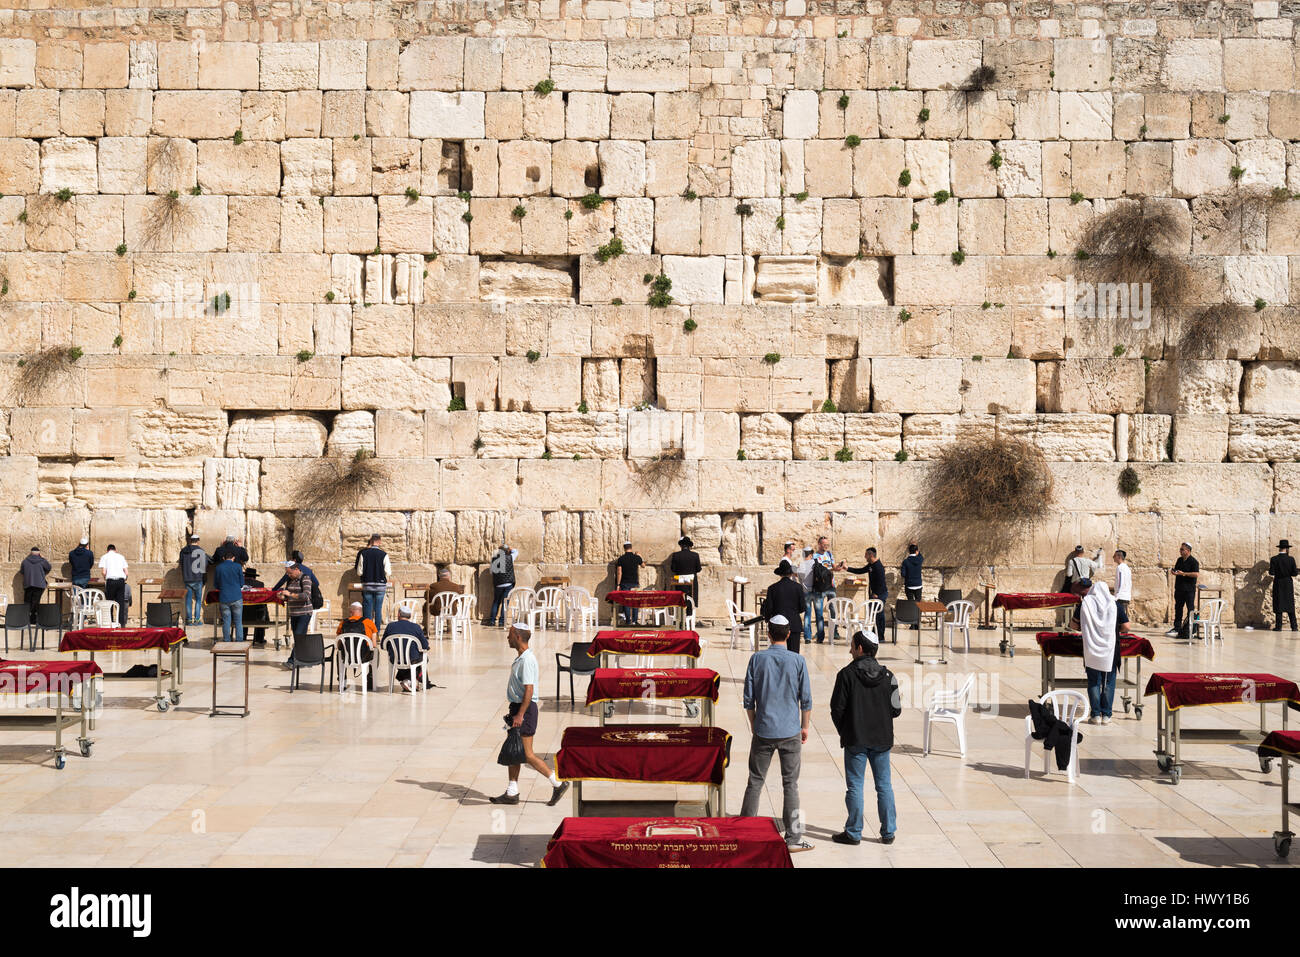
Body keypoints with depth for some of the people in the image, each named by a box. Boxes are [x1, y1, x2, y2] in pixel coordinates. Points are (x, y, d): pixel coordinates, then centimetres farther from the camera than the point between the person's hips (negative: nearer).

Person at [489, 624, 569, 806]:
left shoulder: (527, 660, -19)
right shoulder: (520, 658, 13)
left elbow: (529, 690, -24)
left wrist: (520, 715, -26)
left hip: (525, 709, -10)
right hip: (517, 708, 10)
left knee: (527, 755, -7)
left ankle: (558, 783, 2)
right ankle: (511, 793, 16)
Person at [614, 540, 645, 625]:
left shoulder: (620, 559, -4)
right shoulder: (637, 558, 1)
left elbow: (619, 572, -6)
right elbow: (643, 565, 22)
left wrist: (618, 584, -2)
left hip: (625, 583, -1)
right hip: (634, 583, 1)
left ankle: (628, 620, -2)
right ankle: (634, 620, 4)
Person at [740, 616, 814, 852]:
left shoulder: (757, 659, -2)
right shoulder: (797, 661, -5)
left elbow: (749, 699, 1)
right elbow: (806, 699, -2)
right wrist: (805, 727, 11)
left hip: (763, 731, 1)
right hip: (790, 732, -1)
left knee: (755, 782, 9)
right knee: (790, 784, 4)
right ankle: (792, 838, 5)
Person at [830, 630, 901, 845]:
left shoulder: (847, 674, -11)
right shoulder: (887, 675, -1)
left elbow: (837, 709, -10)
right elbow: (895, 710, -1)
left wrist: (844, 732, 6)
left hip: (856, 740, -3)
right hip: (882, 739, 3)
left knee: (855, 786, 4)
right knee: (884, 785, 11)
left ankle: (854, 833, 9)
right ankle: (888, 832, 14)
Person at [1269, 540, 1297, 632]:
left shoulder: (1274, 559, -7)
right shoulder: (1291, 559, -5)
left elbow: (1271, 573, -10)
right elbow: (1294, 574, -4)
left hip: (1278, 583, -1)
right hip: (1289, 584, 1)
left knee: (1278, 605, 2)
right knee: (1290, 605, 8)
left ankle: (1278, 626, -3)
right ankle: (1294, 626, 6)